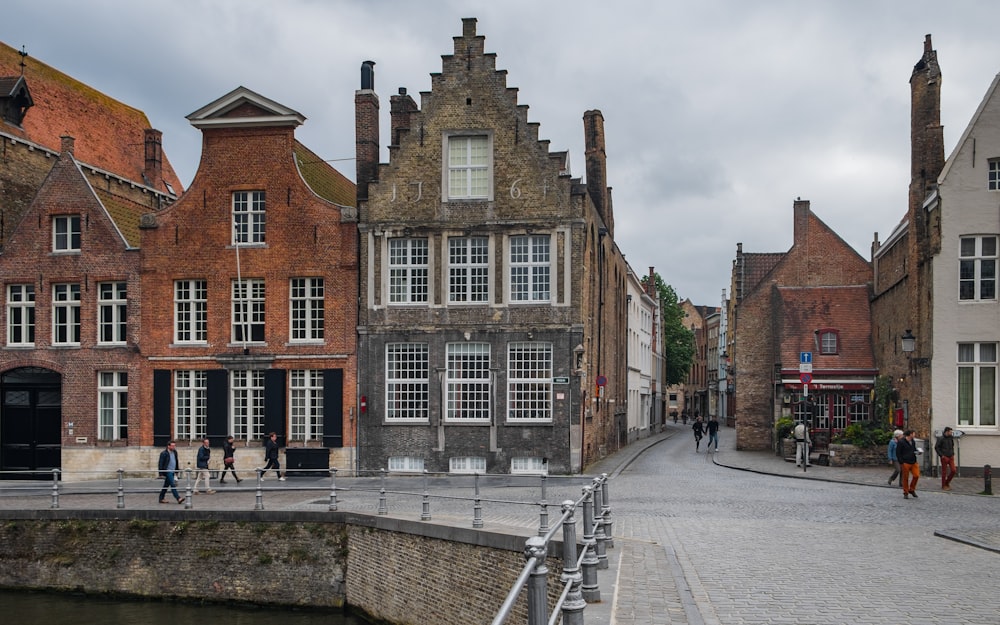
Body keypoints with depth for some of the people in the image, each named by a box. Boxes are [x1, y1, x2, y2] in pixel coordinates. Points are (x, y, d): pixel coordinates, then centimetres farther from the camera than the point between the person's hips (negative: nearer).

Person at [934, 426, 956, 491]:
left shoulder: (951, 438, 7)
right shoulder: (941, 439, -11)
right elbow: (936, 447, -10)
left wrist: (953, 453, 12)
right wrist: (941, 455, -13)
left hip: (951, 457, 6)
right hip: (944, 457, -6)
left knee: (953, 470, -1)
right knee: (944, 472, 0)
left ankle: (947, 483, 18)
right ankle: (943, 486, 10)